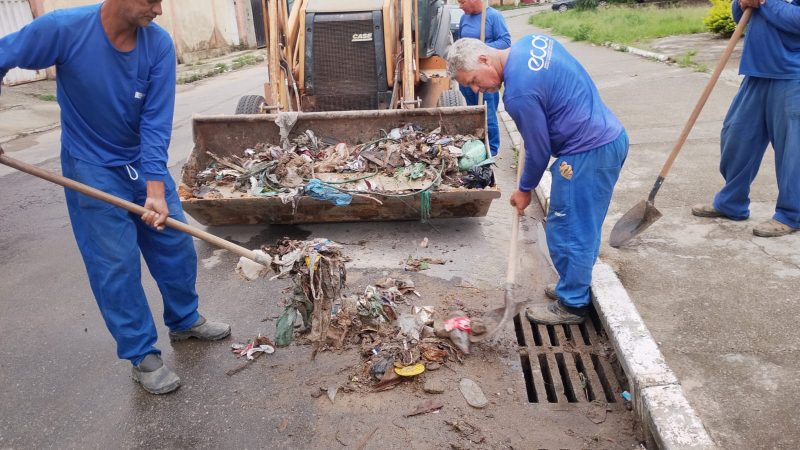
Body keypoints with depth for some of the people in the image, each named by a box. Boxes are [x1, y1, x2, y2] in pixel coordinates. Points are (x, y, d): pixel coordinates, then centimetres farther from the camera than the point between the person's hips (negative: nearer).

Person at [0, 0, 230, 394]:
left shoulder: (159, 44, -15)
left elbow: (156, 121, -17)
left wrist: (155, 190, -24)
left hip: (144, 162, 4)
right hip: (92, 169, -3)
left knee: (176, 246, 9)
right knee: (116, 264, -1)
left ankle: (185, 321, 33)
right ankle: (142, 356, 14)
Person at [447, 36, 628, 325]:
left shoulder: (519, 93, -24)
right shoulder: (532, 41, 3)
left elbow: (538, 150, -13)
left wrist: (525, 190, 3)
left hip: (587, 154, -10)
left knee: (566, 232, 2)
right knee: (584, 226, 20)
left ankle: (571, 305, 17)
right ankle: (577, 285, 36)